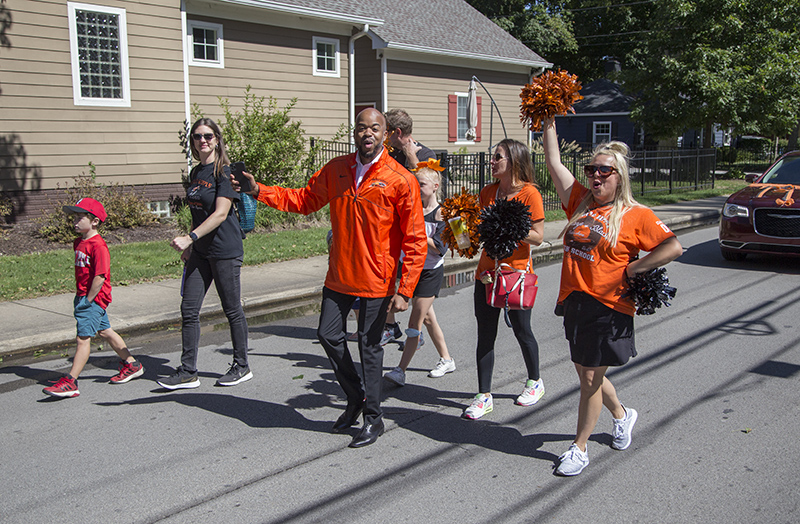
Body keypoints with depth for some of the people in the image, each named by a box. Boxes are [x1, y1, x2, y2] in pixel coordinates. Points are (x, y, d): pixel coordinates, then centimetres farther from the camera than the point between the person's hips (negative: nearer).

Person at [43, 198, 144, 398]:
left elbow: (100, 277, -23)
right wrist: (80, 296, 15)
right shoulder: (78, 242, 10)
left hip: (94, 298, -10)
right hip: (84, 296, 10)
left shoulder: (98, 245, -20)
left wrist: (88, 299, -19)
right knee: (105, 331, 17)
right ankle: (132, 364, 29)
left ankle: (70, 382, -5)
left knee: (83, 337, -8)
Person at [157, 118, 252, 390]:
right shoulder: (196, 173, 13)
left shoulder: (225, 172, -11)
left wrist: (189, 238, -26)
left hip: (225, 251, -7)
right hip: (201, 251, 8)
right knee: (189, 309, 4)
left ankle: (241, 366, 20)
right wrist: (189, 246, 17)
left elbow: (220, 214, -20)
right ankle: (188, 371, 12)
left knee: (232, 309, 4)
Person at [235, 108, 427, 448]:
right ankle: (356, 397, 33)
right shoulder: (335, 170, 3)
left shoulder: (400, 180, -12)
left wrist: (405, 290, -17)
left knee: (369, 346, 4)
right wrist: (260, 191, 3)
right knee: (329, 334, 9)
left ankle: (373, 417, 22)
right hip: (339, 277, 5)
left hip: (376, 281, -5)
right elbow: (305, 200, 15)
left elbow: (415, 240, -12)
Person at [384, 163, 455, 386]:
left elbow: (440, 248, -19)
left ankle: (400, 371, -5)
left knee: (415, 321, -7)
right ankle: (446, 360, 32)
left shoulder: (441, 213, -12)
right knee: (427, 318, 16)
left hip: (431, 272, -7)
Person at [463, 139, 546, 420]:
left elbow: (537, 236, -12)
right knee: (485, 336, 5)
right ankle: (484, 395, 13)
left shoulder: (529, 193, -11)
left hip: (517, 273, -5)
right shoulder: (487, 192, 6)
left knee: (521, 332, 11)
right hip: (487, 271, 5)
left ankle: (535, 382, 36)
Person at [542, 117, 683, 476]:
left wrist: (632, 269, -12)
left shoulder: (636, 215, -5)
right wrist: (549, 122, 4)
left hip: (608, 306, -5)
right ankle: (622, 415, 45)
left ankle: (579, 448, 17)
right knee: (587, 375, 17)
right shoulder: (580, 202, 8)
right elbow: (553, 163, 7)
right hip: (573, 300, 6)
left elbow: (673, 247, -10)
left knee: (591, 378, 2)